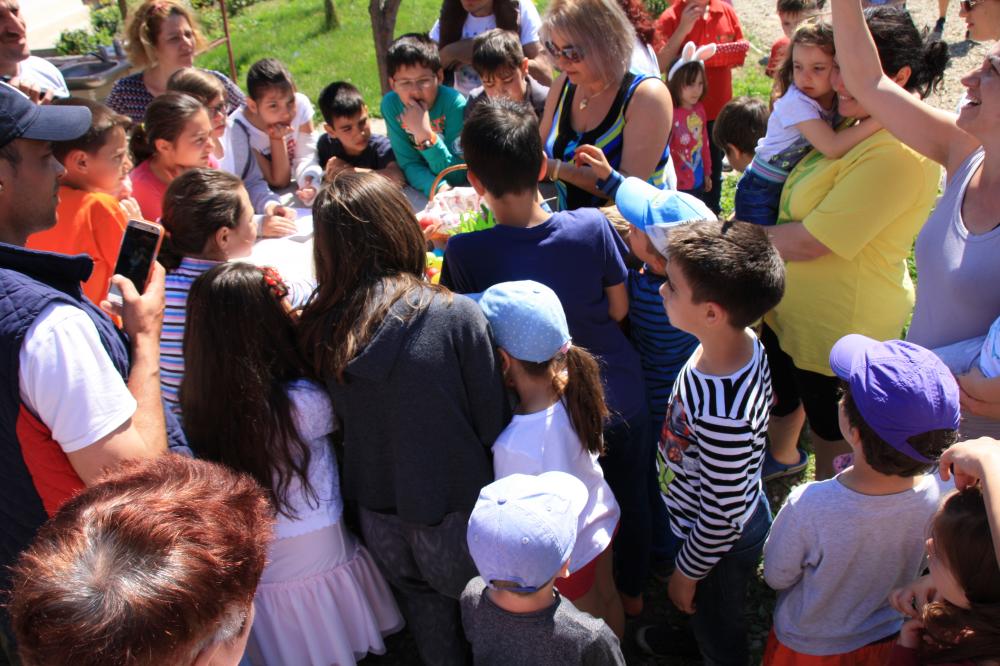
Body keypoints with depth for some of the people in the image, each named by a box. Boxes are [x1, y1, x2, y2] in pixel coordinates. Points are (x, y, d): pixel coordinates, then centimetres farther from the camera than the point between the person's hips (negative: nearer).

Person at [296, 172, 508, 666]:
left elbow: (333, 421, 0)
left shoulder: (316, 328, -13)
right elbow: (492, 420, -15)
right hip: (453, 512, -3)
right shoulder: (456, 316, -24)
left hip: (377, 514, 4)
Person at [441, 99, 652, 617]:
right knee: (630, 496, 27)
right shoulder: (592, 226, -20)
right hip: (619, 396, 2)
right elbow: (619, 309, -8)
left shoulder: (465, 253, -25)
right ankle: (632, 592, 51)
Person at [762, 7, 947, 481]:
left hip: (838, 326, -9)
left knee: (831, 434, 14)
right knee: (782, 392, 31)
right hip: (792, 305, 9)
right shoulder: (855, 124, 2)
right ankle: (782, 458, 59)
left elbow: (811, 242, -29)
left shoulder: (899, 155, -29)